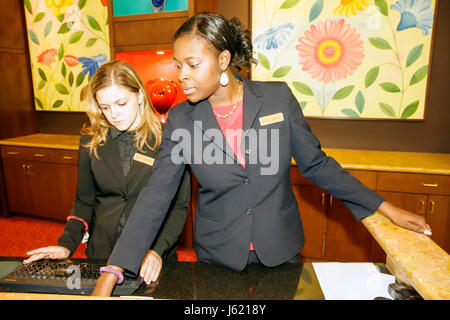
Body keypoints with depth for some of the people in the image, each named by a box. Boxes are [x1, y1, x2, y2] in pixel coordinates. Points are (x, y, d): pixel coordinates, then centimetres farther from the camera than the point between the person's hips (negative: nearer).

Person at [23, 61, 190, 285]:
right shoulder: (91, 141, 1)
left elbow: (179, 205, -9)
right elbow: (84, 201, 8)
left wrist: (158, 251, -20)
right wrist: (67, 244, -4)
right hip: (101, 253, 3)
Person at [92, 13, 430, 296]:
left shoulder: (278, 97, -11)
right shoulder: (181, 119, -10)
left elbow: (315, 163, -3)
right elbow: (155, 196, -13)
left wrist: (384, 207, -2)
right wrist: (111, 274, -18)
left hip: (281, 251, 0)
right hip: (218, 258, 1)